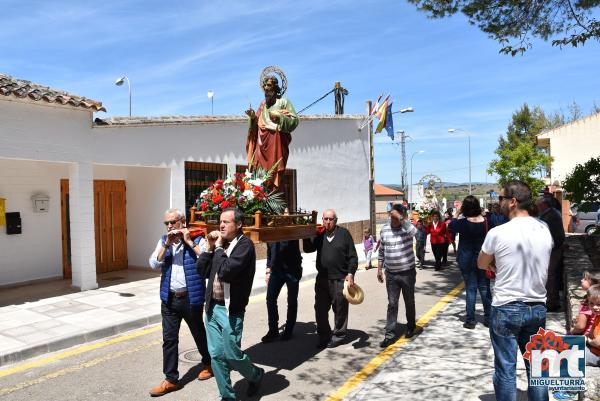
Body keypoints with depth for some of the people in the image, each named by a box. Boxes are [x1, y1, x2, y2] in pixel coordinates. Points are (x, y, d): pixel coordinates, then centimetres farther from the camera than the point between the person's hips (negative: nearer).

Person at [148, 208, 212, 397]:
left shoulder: (197, 239, -8)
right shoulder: (163, 241, 6)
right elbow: (154, 264, -4)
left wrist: (189, 242, -20)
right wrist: (167, 244, -14)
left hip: (191, 298, -4)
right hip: (169, 299, 4)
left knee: (199, 334, 14)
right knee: (169, 339, 6)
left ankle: (208, 364, 38)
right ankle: (171, 379, 18)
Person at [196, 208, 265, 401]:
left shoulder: (245, 244, -14)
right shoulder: (220, 242, 7)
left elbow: (226, 271, -26)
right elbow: (201, 269, 9)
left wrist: (218, 248, -13)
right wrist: (210, 247, -1)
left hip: (230, 310, -7)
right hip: (212, 307, 7)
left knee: (231, 354, 3)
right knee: (216, 355, 11)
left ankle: (256, 375, 31)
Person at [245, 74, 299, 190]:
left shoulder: (283, 102, 1)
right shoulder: (263, 104, 17)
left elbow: (294, 121, -5)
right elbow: (256, 125, 21)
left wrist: (279, 116, -14)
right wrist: (253, 117, 1)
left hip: (276, 143, -5)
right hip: (262, 143, 5)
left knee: (274, 171, -10)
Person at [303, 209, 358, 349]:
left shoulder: (344, 233, 0)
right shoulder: (319, 234, 9)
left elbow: (353, 256, 0)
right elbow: (308, 249, 1)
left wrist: (350, 274, -8)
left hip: (340, 279, -3)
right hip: (322, 279, 4)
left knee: (340, 310, 4)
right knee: (320, 309, 8)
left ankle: (338, 336, 20)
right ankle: (324, 336, 23)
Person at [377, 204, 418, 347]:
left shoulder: (406, 228, -10)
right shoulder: (384, 229, 2)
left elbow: (414, 231, -37)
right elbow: (382, 251, 10)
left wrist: (400, 218, -32)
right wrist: (379, 269, 10)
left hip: (407, 272, -2)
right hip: (390, 274, 2)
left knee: (409, 302, 15)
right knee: (392, 304, 4)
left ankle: (411, 327, 36)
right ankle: (390, 334, 8)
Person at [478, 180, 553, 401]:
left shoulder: (497, 233, -16)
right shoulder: (544, 230, 0)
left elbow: (481, 264, 0)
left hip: (506, 309, -5)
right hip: (538, 308, 5)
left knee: (505, 369, 6)